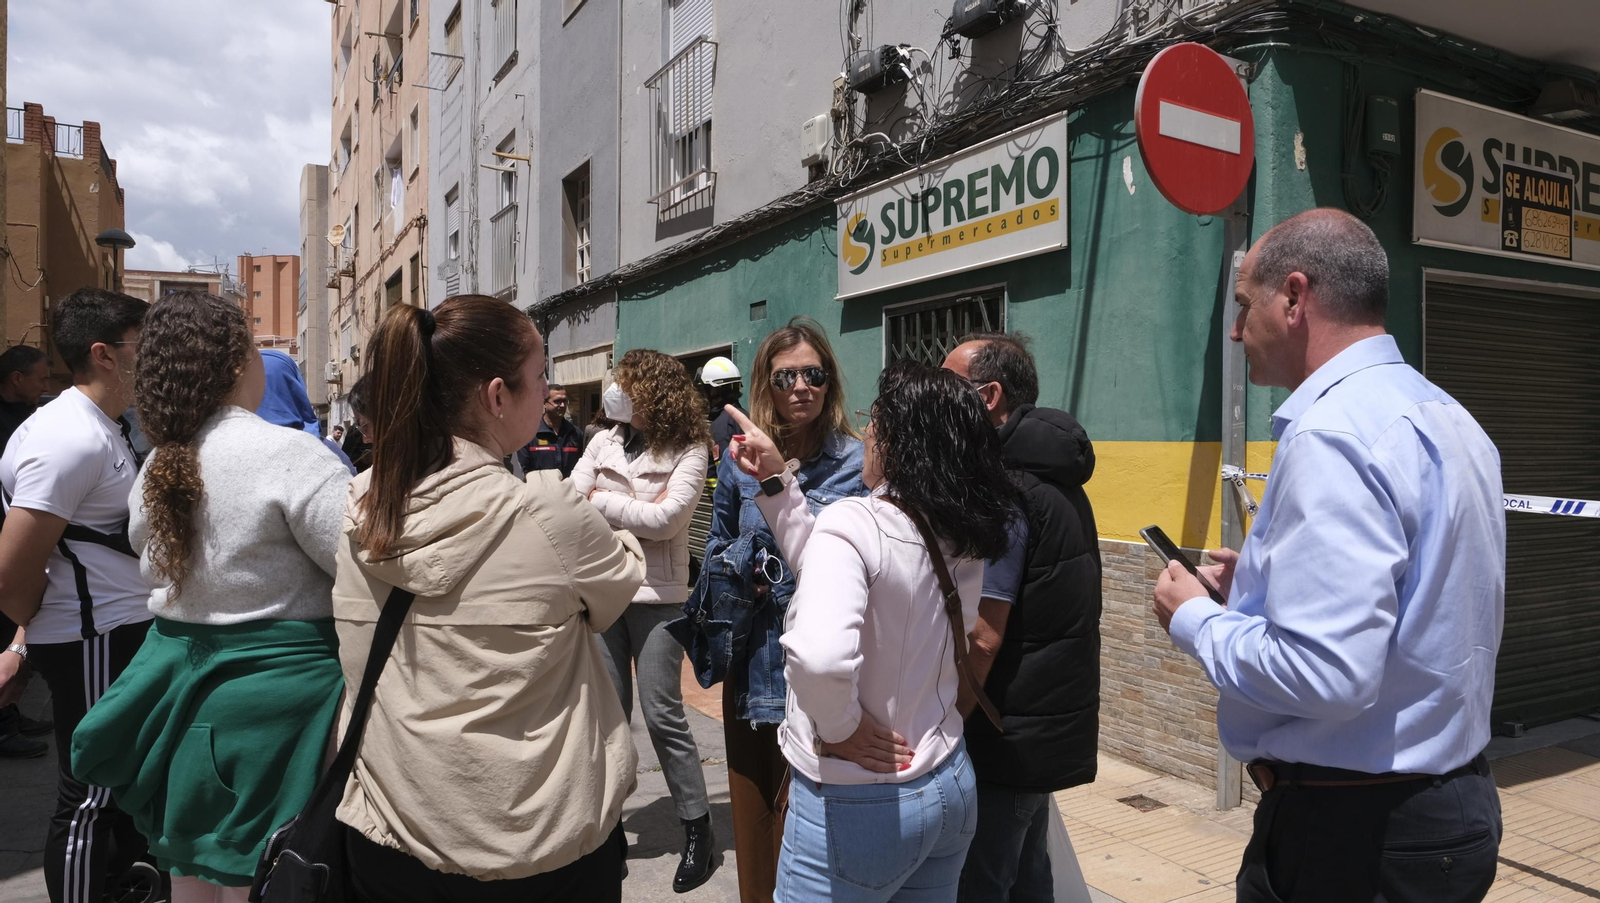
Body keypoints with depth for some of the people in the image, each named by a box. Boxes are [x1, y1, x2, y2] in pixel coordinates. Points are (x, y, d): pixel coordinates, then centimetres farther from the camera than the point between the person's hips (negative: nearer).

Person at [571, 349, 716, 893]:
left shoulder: (689, 451, -7)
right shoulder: (603, 443, 7)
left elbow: (666, 520, -17)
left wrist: (602, 502, -9)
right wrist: (637, 509, -14)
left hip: (656, 594, -4)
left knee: (662, 714, -2)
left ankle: (698, 828, 13)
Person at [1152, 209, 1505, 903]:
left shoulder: (1331, 435, -23)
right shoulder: (1448, 418, 8)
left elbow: (1328, 675, -30)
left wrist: (1194, 619, -13)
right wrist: (1260, 581, 13)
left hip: (1351, 828, -9)